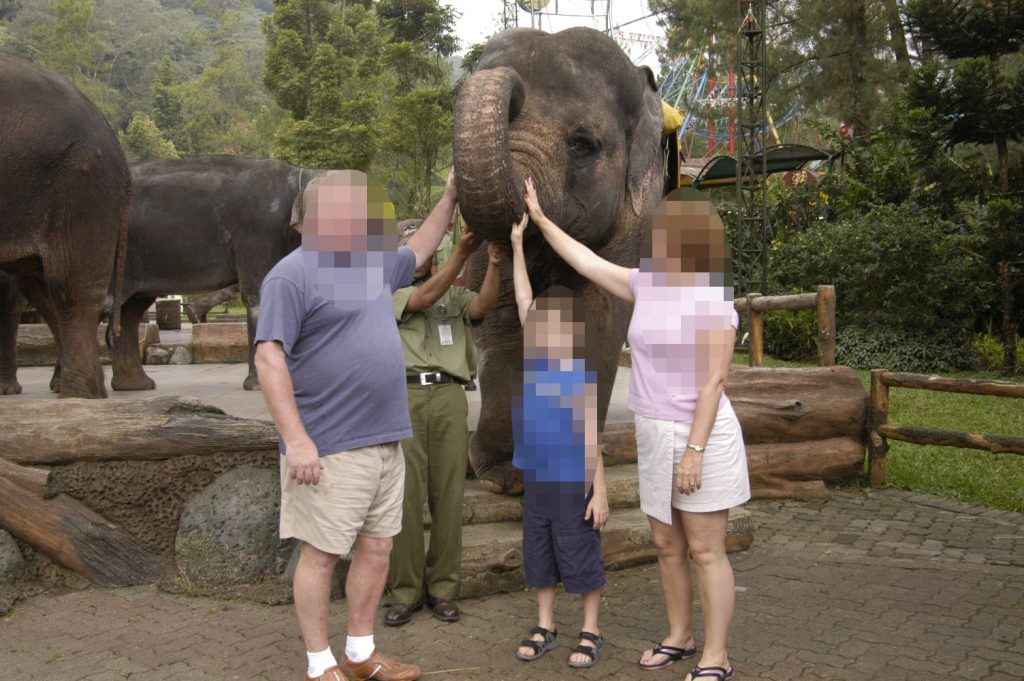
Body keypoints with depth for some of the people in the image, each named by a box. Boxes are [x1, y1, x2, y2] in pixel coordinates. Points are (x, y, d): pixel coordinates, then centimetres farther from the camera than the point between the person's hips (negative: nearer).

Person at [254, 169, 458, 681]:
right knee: (321, 554, 2)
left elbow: (417, 254, 35)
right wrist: (296, 439, -21)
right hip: (329, 448, -8)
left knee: (377, 548, 12)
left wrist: (449, 198, 31)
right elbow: (269, 358, -16)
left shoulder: (373, 264, 14)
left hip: (386, 442, 8)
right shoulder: (292, 276, -11)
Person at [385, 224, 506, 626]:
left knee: (448, 496, 2)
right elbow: (424, 298, -8)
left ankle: (443, 588, 12)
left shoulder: (456, 295, 20)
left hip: (449, 396, 2)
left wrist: (495, 263, -19)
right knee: (406, 496, -2)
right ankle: (406, 590, 8)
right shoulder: (388, 294, 12)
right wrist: (462, 253, -17)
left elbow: (483, 306, -2)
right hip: (403, 396, -2)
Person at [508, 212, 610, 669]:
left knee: (581, 558, 6)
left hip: (574, 484, -5)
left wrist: (600, 492, -13)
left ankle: (590, 632, 21)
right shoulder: (534, 365, 1)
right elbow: (523, 299, 4)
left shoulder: (584, 375, -13)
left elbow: (595, 439, -11)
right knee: (538, 556, 14)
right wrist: (516, 242, 5)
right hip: (535, 481, 6)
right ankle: (545, 628, 28)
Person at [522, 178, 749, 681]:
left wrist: (694, 449, -20)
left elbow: (713, 382, -16)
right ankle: (680, 636, 30)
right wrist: (540, 219, 17)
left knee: (705, 551, 1)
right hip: (653, 436, 7)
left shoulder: (713, 299, -13)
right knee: (667, 546, 15)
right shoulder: (644, 285, 6)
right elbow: (587, 263, 15)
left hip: (700, 436, -7)